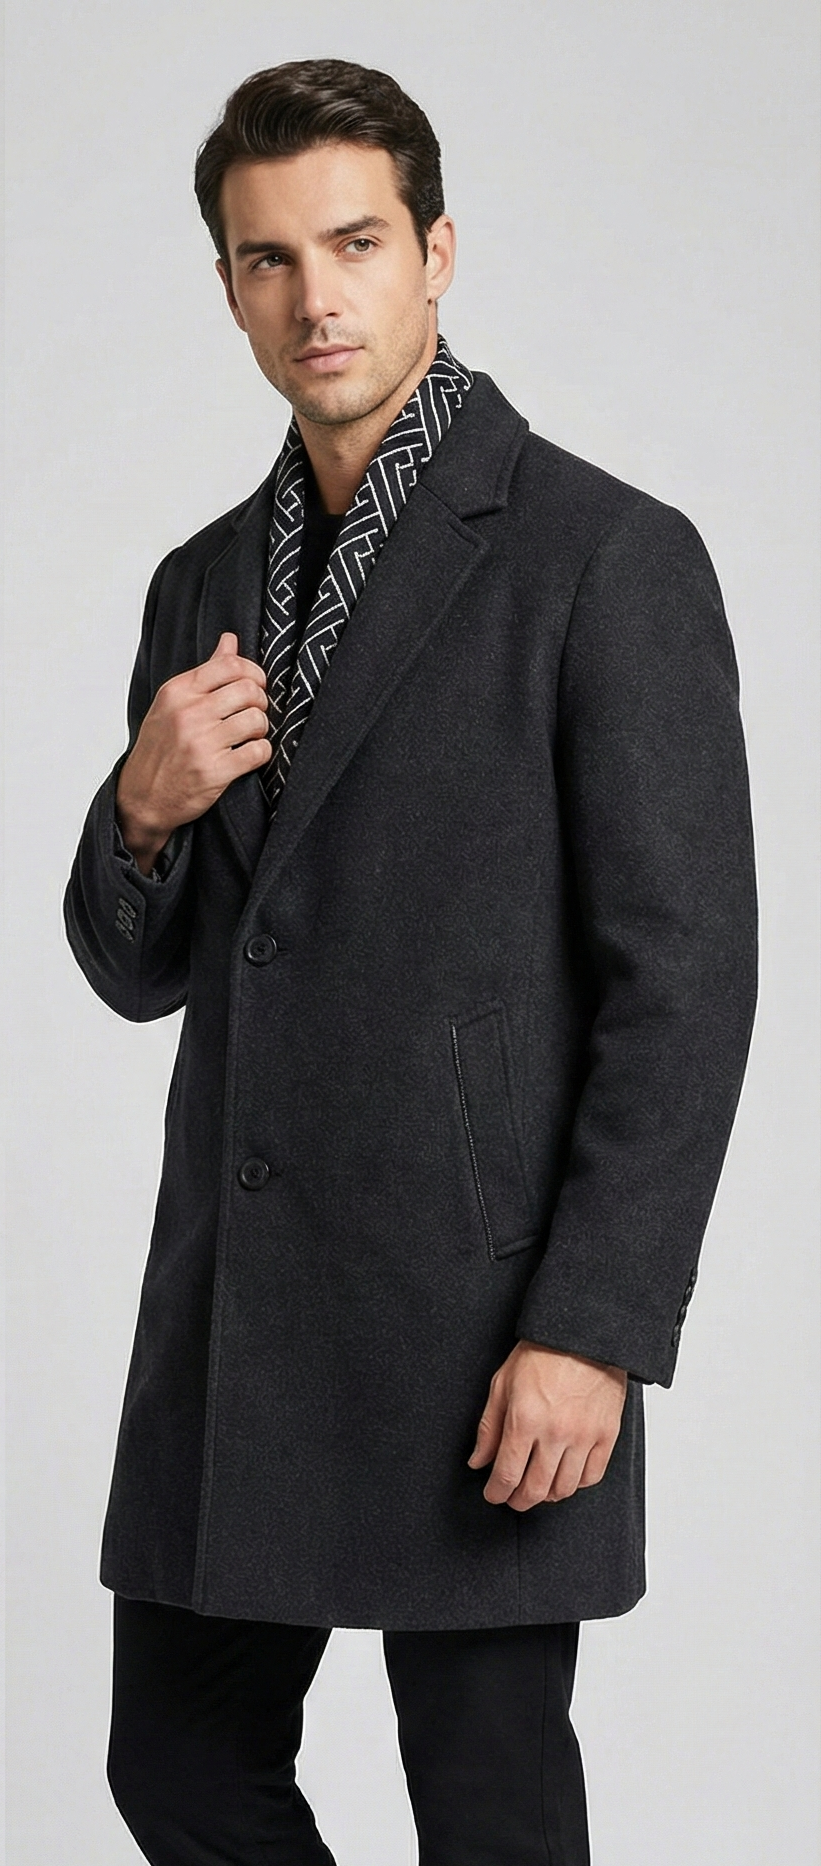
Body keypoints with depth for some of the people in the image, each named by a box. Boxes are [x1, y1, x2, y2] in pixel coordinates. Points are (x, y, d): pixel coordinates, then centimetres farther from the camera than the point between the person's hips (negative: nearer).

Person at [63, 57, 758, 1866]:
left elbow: (686, 972, -12)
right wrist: (146, 813, -6)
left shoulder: (609, 557, -8)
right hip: (233, 1311, 6)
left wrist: (593, 1329, -18)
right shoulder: (205, 583, 12)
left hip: (477, 1313, -6)